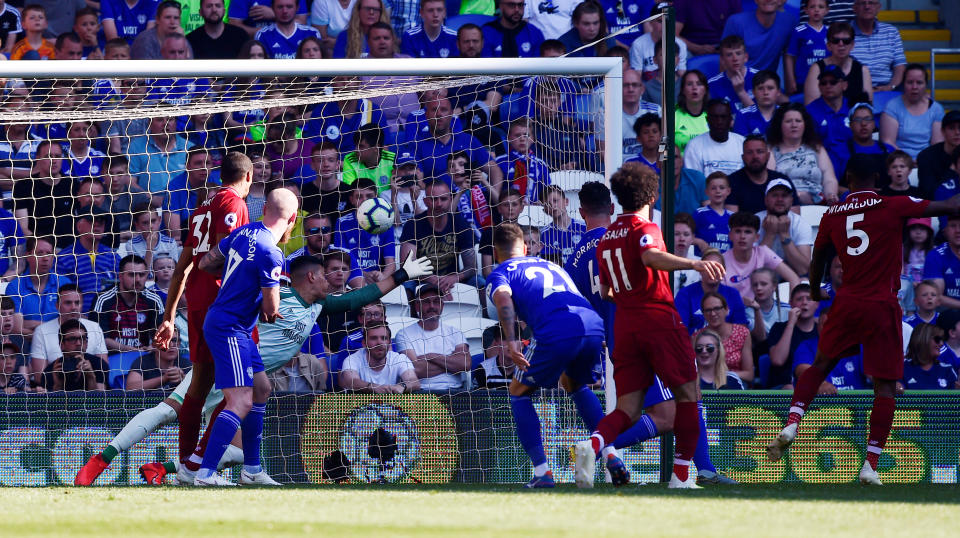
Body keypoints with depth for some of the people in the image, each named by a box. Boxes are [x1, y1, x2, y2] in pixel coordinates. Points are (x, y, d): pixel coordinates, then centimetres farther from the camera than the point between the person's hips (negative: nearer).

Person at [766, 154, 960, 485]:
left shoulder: (832, 216, 6)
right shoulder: (893, 207, -5)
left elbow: (817, 262, 20)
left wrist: (815, 292, 39)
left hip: (847, 304, 3)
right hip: (883, 308, -3)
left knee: (820, 365, 23)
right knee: (885, 386, 2)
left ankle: (791, 424, 4)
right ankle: (871, 464, -5)